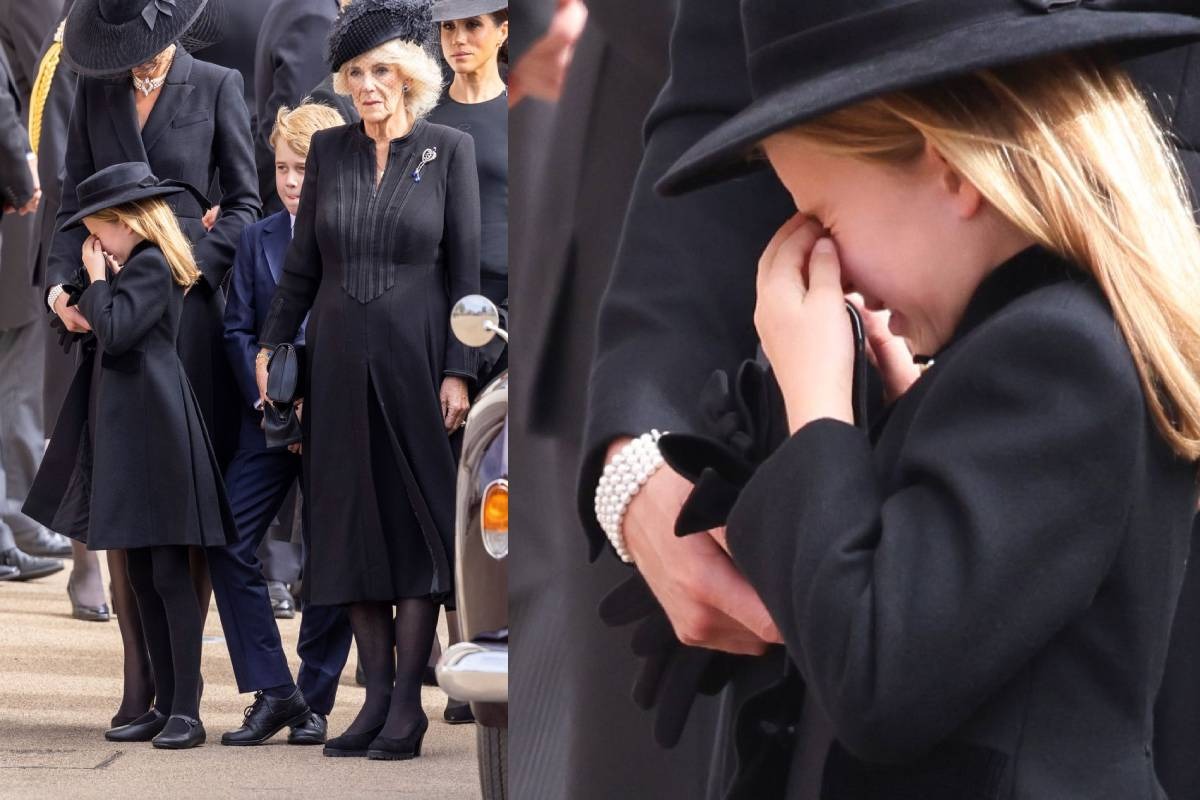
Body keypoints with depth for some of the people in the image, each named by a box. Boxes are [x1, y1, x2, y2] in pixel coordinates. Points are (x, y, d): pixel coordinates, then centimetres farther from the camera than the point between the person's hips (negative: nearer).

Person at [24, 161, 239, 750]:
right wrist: (99, 287, 10)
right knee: (142, 575, 10)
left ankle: (186, 711, -10)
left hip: (154, 432, -11)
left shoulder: (149, 266, -12)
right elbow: (101, 329, 21)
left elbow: (114, 332, -21)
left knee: (169, 573, -9)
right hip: (129, 434, 11)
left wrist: (97, 281, -10)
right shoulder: (141, 266, 18)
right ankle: (164, 706, 14)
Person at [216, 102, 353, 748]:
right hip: (269, 419, 4)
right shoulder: (257, 240, 11)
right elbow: (238, 330, 9)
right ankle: (271, 690, 1)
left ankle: (315, 700, 14)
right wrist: (267, 398, -6)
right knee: (228, 543, -7)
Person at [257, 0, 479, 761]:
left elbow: (466, 267, -3)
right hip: (339, 357, 3)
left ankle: (408, 700, -3)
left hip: (415, 355, -3)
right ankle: (377, 692, 7)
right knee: (352, 519, 3)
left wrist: (458, 369, -8)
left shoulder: (450, 149, -1)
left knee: (417, 515, -3)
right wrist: (273, 344, 8)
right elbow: (303, 262, 13)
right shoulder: (329, 150, 7)